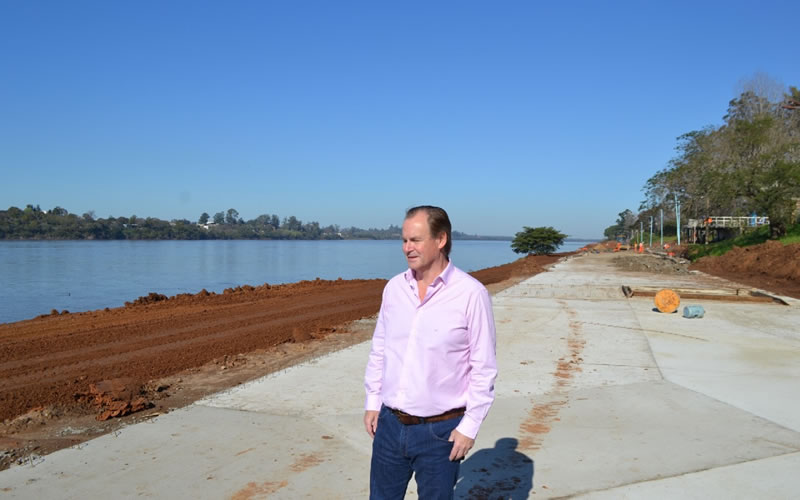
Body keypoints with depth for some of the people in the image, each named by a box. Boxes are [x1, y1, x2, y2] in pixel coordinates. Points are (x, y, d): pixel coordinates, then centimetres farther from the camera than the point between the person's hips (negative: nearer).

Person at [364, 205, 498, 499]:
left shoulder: (471, 294, -14)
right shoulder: (394, 287, 1)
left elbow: (484, 368, -11)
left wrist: (470, 426, -11)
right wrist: (372, 402, 9)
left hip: (439, 430, -5)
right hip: (390, 424, 5)